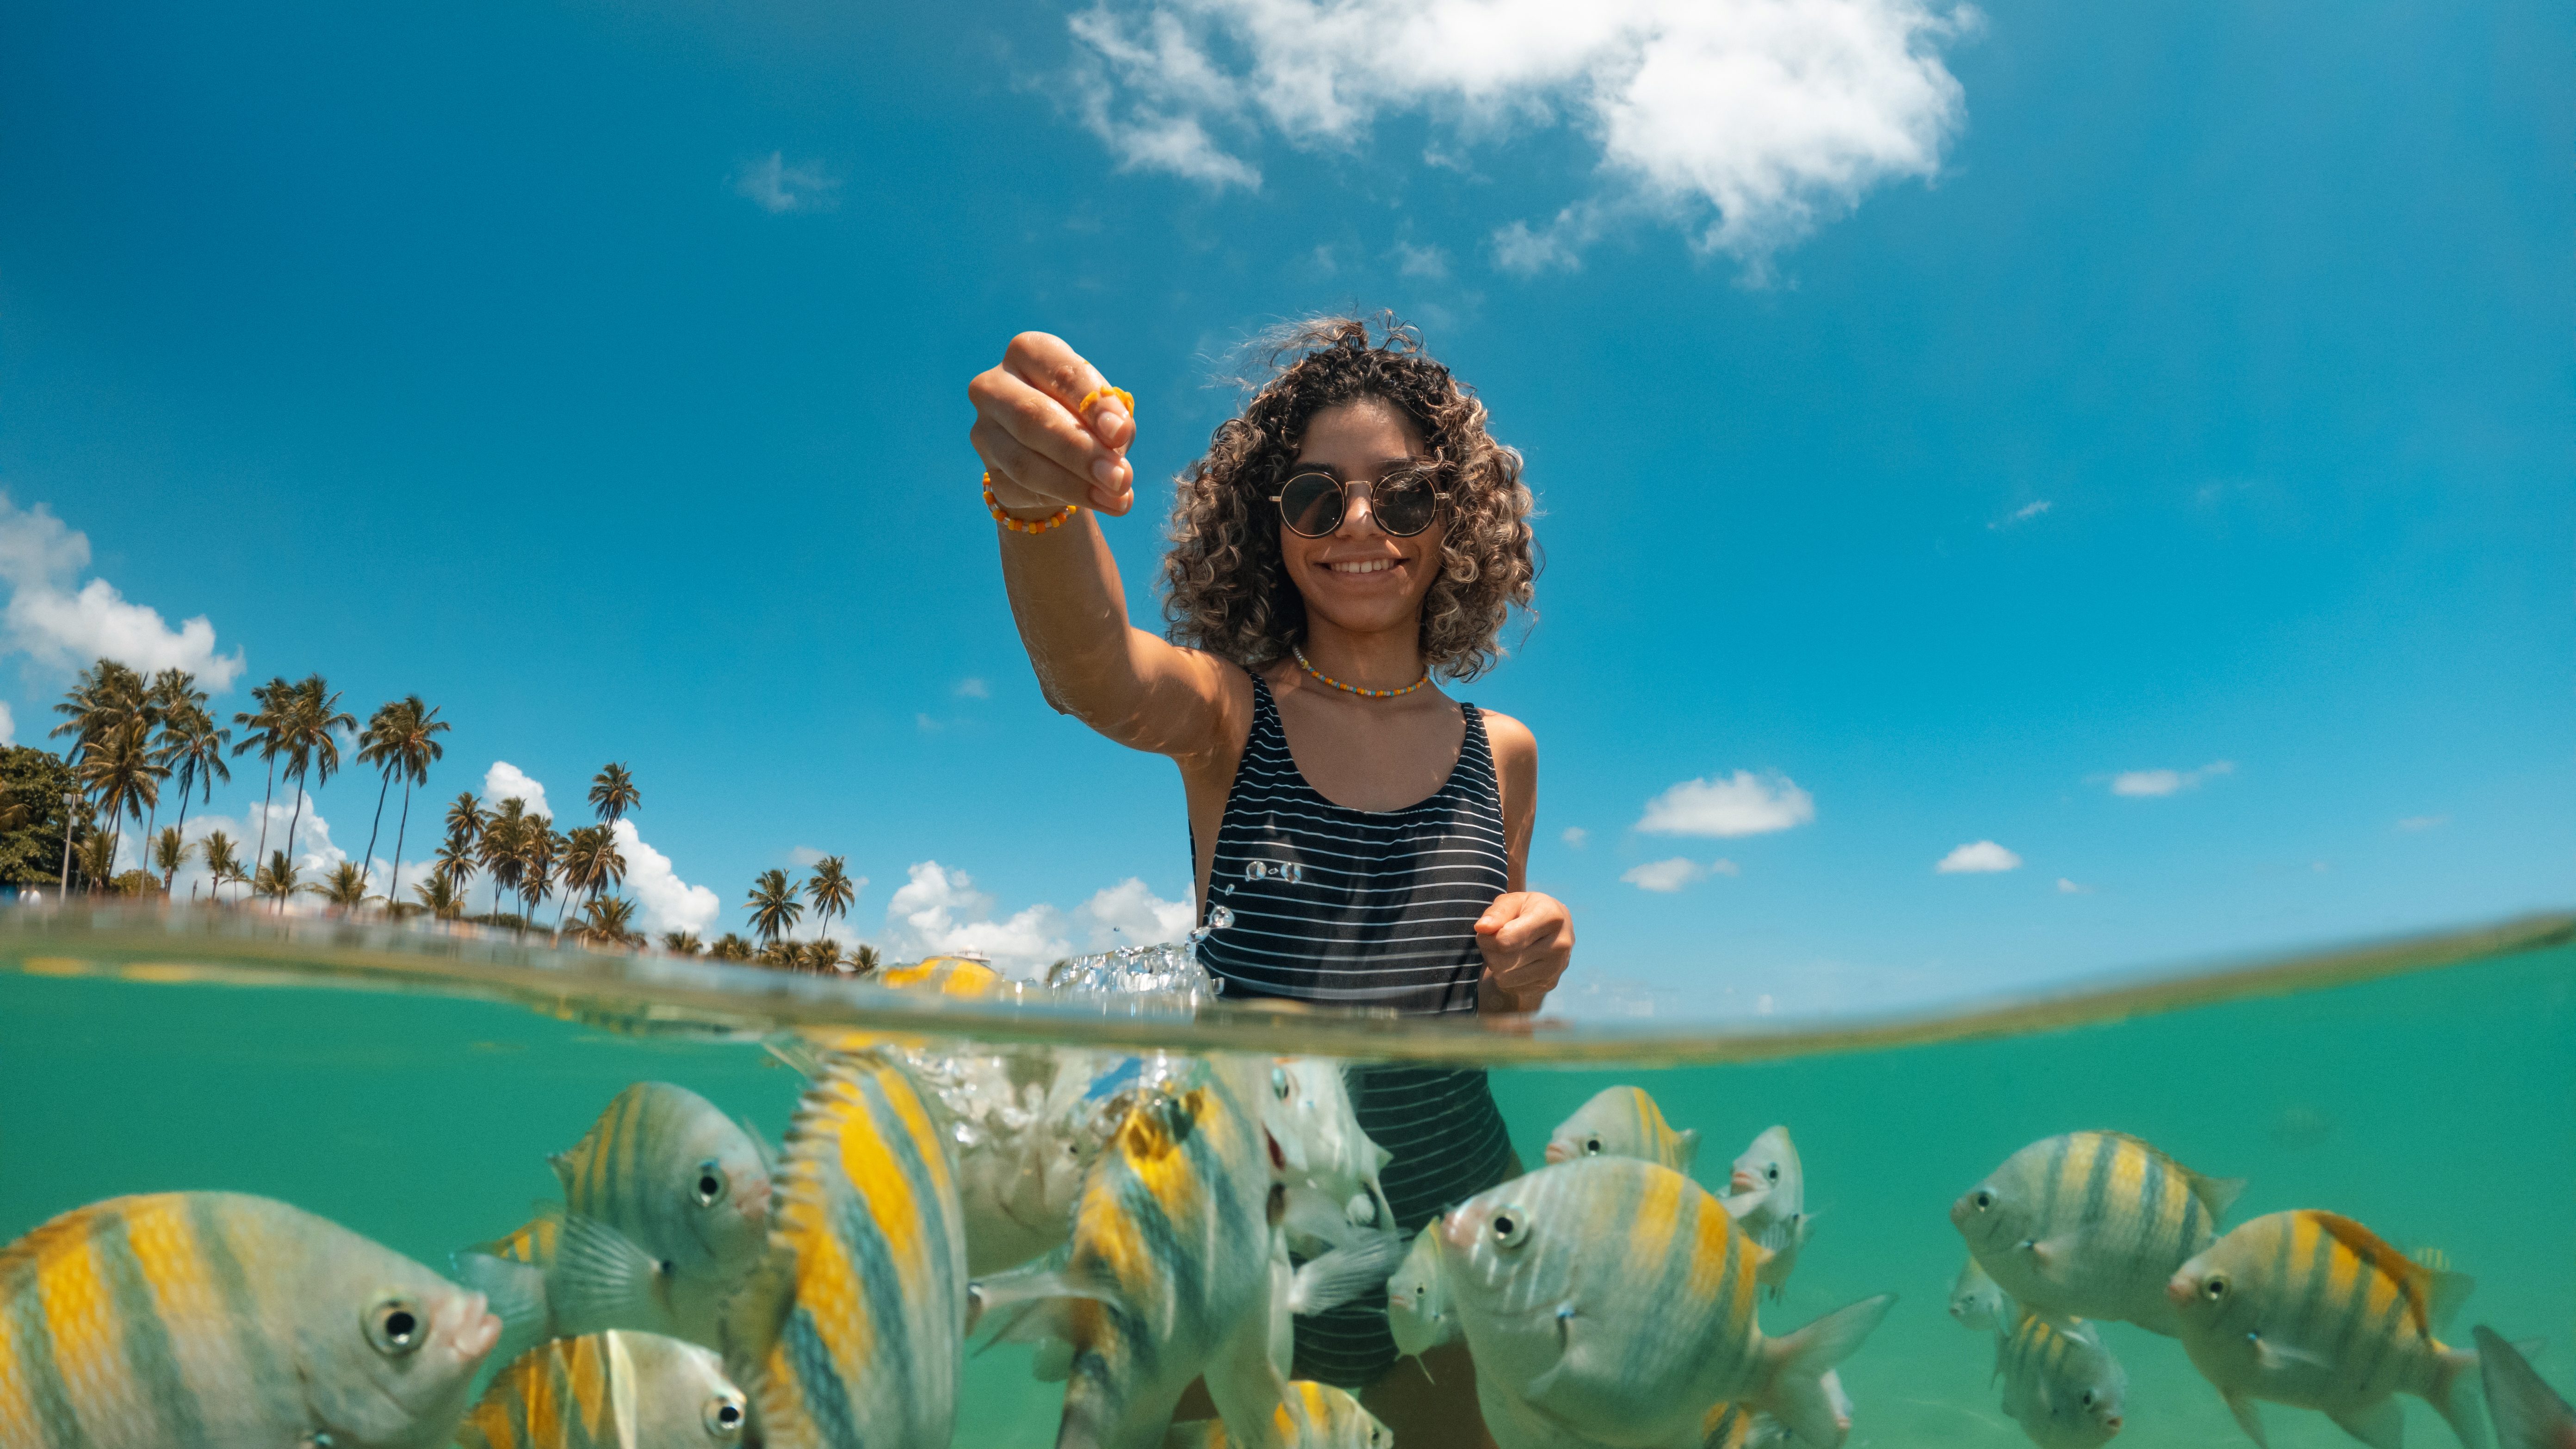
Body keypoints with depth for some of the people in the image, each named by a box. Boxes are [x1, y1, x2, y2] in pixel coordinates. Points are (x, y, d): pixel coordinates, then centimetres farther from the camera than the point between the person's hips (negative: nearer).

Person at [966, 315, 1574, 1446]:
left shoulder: (1501, 754, 0)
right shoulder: (1227, 715, -8)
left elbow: (1486, 1019, 11)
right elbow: (1092, 672, -33)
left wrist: (1526, 981, -12)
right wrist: (1041, 498, -53)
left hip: (1453, 1230, 3)